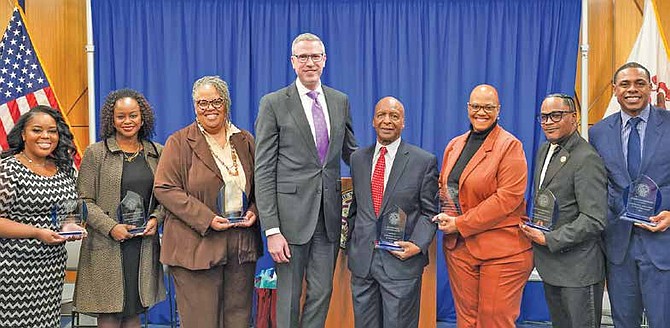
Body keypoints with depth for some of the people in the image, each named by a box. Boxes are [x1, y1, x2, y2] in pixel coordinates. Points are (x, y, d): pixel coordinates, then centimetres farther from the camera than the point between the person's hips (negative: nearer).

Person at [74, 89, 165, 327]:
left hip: (144, 244, 3)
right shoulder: (96, 153, -1)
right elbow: (84, 200, -4)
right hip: (106, 247, -3)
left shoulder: (156, 153, 9)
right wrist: (111, 227, -15)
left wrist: (156, 218, -5)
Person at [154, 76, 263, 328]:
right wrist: (206, 219, -16)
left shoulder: (246, 142, 12)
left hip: (242, 244, 4)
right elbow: (164, 188, -7)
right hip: (196, 245, -4)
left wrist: (254, 211, -2)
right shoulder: (179, 142, 0)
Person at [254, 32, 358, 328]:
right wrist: (271, 229, -13)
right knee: (289, 296, 7)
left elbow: (350, 152, 20)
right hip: (292, 213, -4)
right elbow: (264, 170, -7)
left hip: (329, 214, 4)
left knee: (322, 293, 12)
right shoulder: (274, 103, -4)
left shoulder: (340, 101, 10)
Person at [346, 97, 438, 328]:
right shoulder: (358, 158, 10)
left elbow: (429, 211, -1)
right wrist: (350, 245, 11)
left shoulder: (424, 161, -3)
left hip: (401, 260, -3)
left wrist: (418, 244, -14)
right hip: (361, 259, 4)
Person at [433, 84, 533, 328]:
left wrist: (461, 224, -15)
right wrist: (446, 217, -2)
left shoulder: (509, 146, -6)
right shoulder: (454, 146, 14)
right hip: (458, 246, 6)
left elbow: (508, 197, -15)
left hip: (501, 249, -5)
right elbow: (443, 187, 21)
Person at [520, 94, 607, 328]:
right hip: (549, 262, 8)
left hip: (578, 267, -8)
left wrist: (549, 239, -20)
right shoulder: (544, 150, 10)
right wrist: (533, 228, 5)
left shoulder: (586, 159, -18)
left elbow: (594, 220, -22)